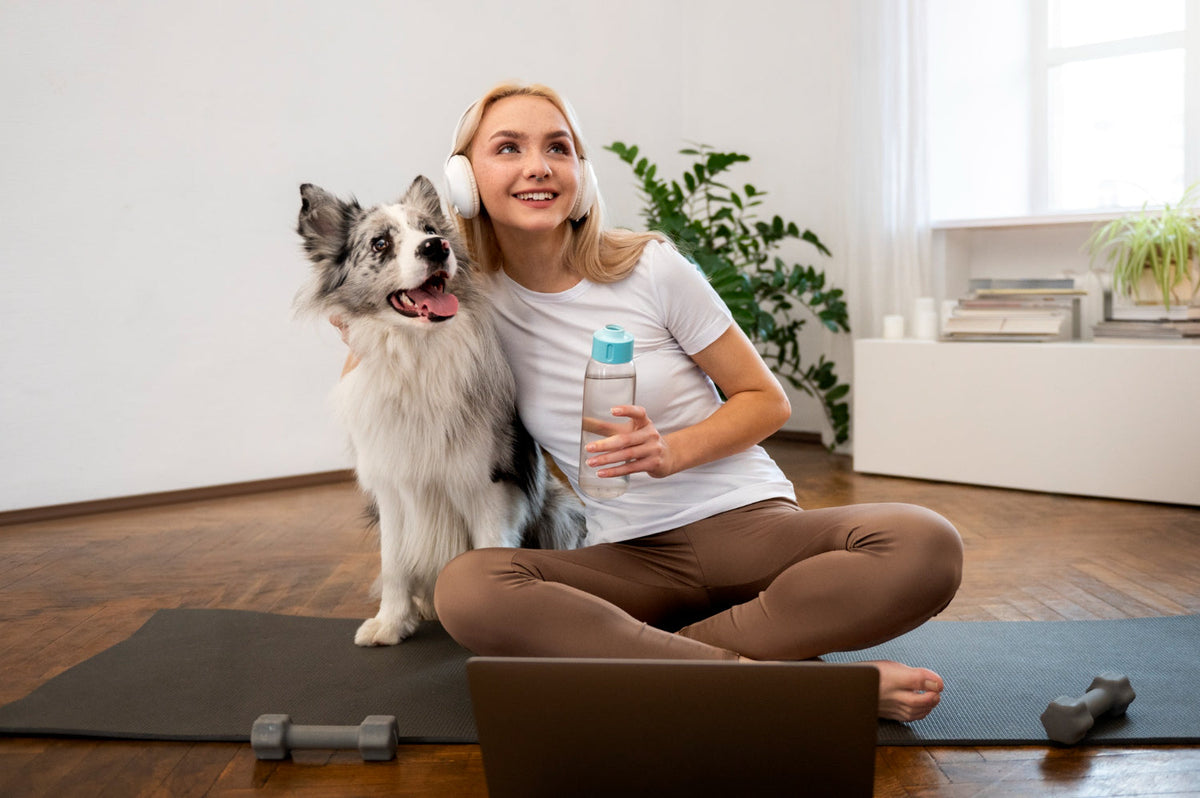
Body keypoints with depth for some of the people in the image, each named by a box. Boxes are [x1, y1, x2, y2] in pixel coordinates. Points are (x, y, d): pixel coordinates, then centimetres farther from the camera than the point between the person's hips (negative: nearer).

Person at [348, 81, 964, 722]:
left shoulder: (651, 269, -3)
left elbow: (768, 401, 3)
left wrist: (671, 451, -14)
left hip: (748, 522, -1)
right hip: (629, 558, 1)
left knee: (927, 548, -29)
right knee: (465, 588, -32)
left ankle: (649, 653, -27)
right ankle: (757, 671, -29)